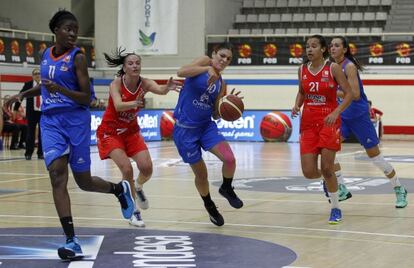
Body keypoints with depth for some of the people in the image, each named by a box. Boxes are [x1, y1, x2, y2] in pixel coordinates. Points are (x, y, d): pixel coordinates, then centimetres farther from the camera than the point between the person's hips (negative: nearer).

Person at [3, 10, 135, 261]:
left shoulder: (77, 57, -8)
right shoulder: (46, 54, 9)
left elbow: (87, 97, -11)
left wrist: (60, 89, -26)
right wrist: (22, 94, 16)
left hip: (76, 120, -4)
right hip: (50, 121, 4)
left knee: (84, 181, 5)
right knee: (57, 175, -15)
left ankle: (120, 189, 40)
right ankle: (72, 241, -17)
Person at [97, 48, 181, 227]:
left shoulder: (144, 83, -15)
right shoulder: (116, 83, -21)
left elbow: (159, 90, -37)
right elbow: (118, 106, -39)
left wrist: (167, 87, -61)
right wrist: (134, 103, -60)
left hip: (131, 131, 4)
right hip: (110, 132, -4)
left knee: (147, 168, -9)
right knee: (127, 169, -19)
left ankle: (138, 188, 27)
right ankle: (134, 211, -4)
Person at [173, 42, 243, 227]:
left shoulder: (221, 84, 8)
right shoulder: (205, 61, -7)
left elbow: (216, 114, 7)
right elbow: (181, 72, -26)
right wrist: (208, 68, -30)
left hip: (206, 125, 5)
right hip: (185, 128, -5)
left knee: (230, 159, -17)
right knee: (201, 174, 6)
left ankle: (226, 189, 14)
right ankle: (209, 206, 34)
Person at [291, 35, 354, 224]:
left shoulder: (333, 68, -8)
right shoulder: (302, 70, 4)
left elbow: (349, 93, -7)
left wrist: (336, 112, -21)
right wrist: (297, 105, -2)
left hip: (329, 121, -4)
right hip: (308, 122, 4)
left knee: (327, 168, -9)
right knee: (308, 172, -3)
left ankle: (335, 208, 10)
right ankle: (327, 179, 33)